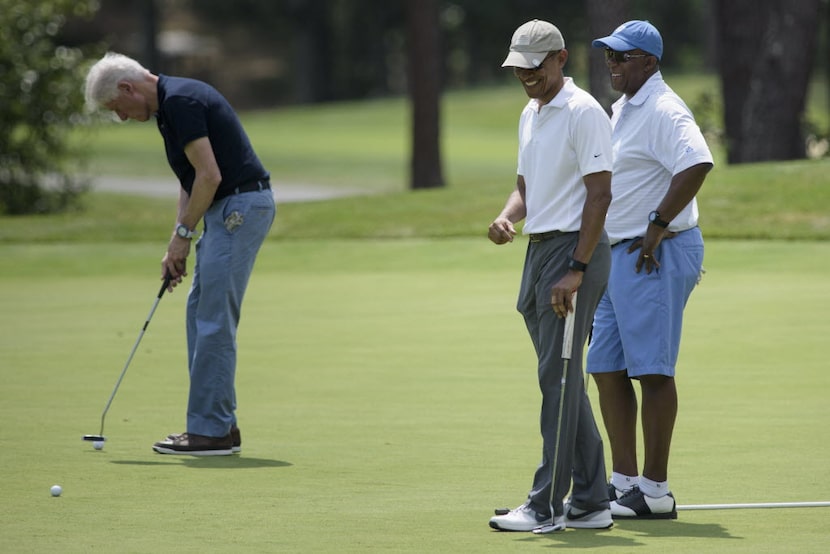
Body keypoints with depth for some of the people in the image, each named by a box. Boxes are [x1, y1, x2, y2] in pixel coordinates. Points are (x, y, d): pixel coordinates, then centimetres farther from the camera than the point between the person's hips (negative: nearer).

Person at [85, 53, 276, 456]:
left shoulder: (180, 102, -16)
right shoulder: (174, 102, 16)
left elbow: (209, 175, -21)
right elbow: (191, 180, 21)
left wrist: (182, 234, -10)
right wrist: (176, 246, 15)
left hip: (239, 208, -10)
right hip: (227, 210, 10)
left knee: (214, 320, -8)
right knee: (201, 314, 13)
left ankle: (211, 431, -5)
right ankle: (218, 424, 15)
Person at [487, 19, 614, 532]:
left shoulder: (584, 113, -11)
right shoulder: (530, 115, 17)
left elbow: (600, 194, -16)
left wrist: (576, 269, -21)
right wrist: (507, 219, 0)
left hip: (574, 248, -9)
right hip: (539, 250, 9)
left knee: (558, 378, -10)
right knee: (563, 380, 9)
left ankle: (547, 505, -9)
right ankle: (591, 501, 13)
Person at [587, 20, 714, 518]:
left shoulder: (663, 110, -15)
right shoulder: (621, 109, 18)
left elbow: (697, 164, -29)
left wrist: (657, 226, -24)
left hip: (655, 257, -11)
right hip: (620, 254, 11)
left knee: (652, 371, -8)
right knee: (607, 368, 10)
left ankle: (655, 491, -4)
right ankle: (624, 479, 16)